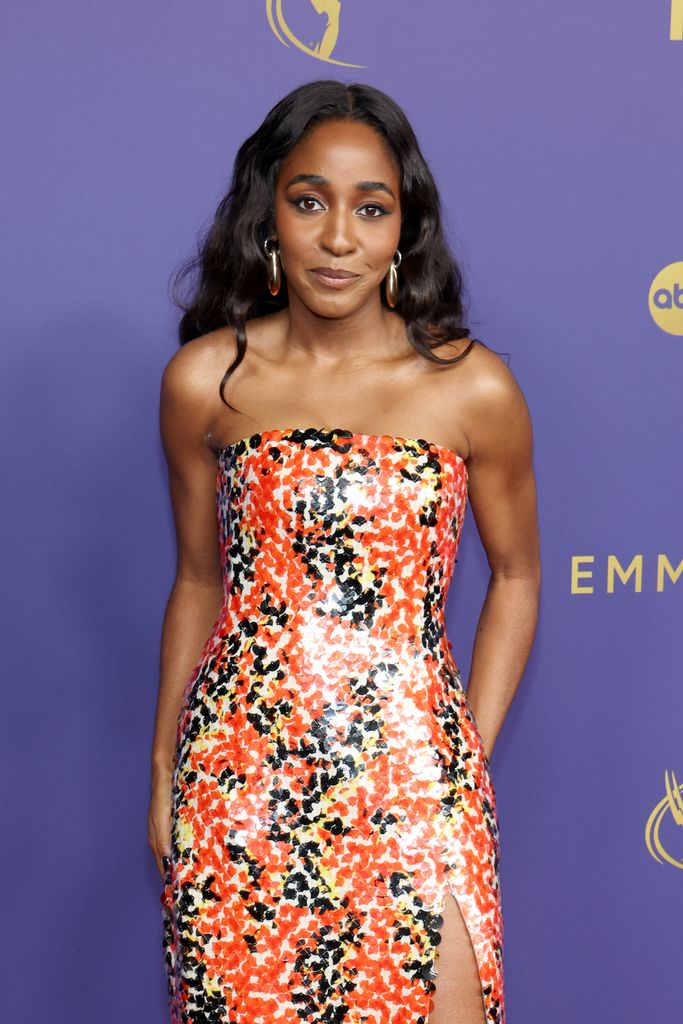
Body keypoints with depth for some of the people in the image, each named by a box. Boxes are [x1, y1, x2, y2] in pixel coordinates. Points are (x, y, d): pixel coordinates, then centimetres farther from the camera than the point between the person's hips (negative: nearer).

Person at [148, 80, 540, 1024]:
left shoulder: (474, 388, -6)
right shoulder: (205, 379, -1)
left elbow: (515, 578, 6)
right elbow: (199, 579, 9)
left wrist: (469, 759, 1)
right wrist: (165, 769, 10)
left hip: (409, 774, -1)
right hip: (238, 770, 2)